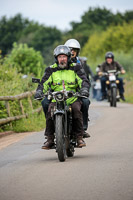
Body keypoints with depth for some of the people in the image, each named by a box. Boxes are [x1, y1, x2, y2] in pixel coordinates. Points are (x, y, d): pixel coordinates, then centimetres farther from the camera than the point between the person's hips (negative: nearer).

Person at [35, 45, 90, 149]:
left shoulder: (75, 68, 9)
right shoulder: (51, 70, 12)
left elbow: (84, 80, 2)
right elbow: (44, 83, 4)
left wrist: (84, 89, -20)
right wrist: (39, 92, -16)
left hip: (73, 98, -1)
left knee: (76, 109, -31)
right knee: (50, 111, -27)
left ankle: (79, 137, -21)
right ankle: (50, 139, -19)